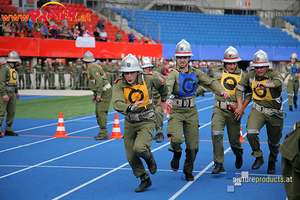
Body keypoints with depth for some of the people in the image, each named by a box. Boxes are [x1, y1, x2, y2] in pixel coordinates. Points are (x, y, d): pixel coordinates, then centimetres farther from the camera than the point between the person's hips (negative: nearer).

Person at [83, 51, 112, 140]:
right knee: (98, 112, 12)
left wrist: (99, 94, -23)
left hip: (105, 92, -10)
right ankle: (102, 133, 18)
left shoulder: (92, 67, -14)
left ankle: (103, 134, -13)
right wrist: (94, 95, 25)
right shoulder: (93, 66, 18)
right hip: (102, 92, 10)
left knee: (101, 112, -13)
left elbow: (99, 80, -25)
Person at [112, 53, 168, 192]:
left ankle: (149, 157, 10)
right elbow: (117, 104, -34)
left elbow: (162, 85, 9)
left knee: (139, 147, -26)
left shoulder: (148, 79, -15)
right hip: (130, 122, 3)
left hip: (146, 121, -3)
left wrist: (163, 100, 24)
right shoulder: (119, 85, -17)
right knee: (131, 157, 5)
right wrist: (130, 108, -54)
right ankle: (145, 180, 28)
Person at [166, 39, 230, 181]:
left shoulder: (195, 73, 8)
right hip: (176, 111, -4)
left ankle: (188, 171, 27)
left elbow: (210, 82, 13)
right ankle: (176, 153, 13)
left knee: (193, 146, 3)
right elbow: (168, 86, -26)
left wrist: (221, 91, -6)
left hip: (192, 112, 4)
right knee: (177, 138, -24)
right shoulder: (173, 73, -7)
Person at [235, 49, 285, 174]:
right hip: (258, 110, 2)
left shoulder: (273, 74, -18)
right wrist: (240, 107, 0)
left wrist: (265, 85, -63)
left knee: (274, 141, 10)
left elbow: (278, 81, -42)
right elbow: (239, 88, 8)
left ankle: (272, 162, 40)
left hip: (274, 112, -2)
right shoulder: (251, 75, -5)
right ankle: (258, 157, -2)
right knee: (251, 132, -24)